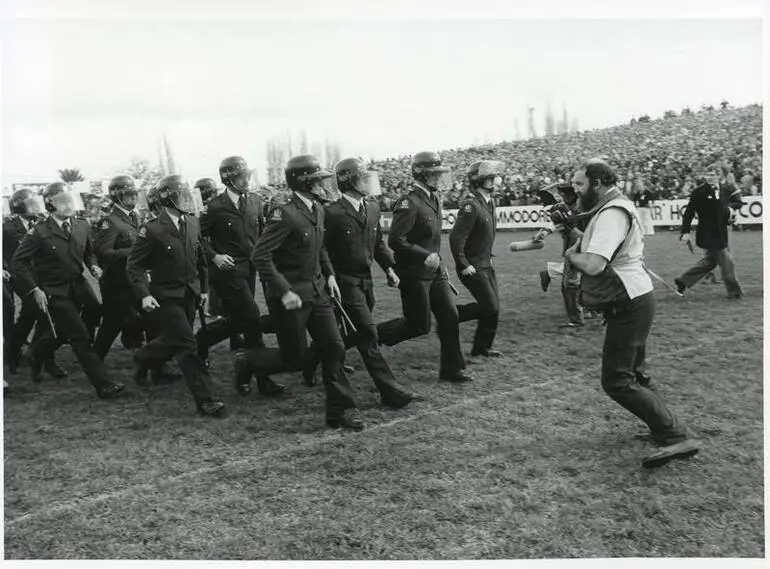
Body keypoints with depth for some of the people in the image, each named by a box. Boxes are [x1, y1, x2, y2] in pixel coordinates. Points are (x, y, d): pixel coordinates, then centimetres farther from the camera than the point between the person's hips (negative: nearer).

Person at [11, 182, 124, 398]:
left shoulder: (82, 227, 3)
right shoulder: (39, 232, -12)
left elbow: (89, 253, 19)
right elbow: (19, 262, -10)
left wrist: (93, 266, -1)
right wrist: (34, 289, -16)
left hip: (78, 287, 6)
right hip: (54, 293, -6)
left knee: (60, 333, 20)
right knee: (81, 337, -9)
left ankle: (38, 353, 51)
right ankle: (102, 384, -7)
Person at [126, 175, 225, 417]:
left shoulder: (193, 224, 3)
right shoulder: (152, 230, -16)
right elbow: (134, 265, -12)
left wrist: (203, 288, 15)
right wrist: (144, 294, -23)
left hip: (190, 295, 7)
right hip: (166, 297, -7)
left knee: (173, 341, 19)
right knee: (187, 346, -10)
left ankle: (142, 358, 49)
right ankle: (206, 400, -7)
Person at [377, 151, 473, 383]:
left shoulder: (435, 200, 11)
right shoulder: (409, 203, -18)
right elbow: (395, 240, -23)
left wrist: (438, 262, 17)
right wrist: (425, 256, -22)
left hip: (435, 272, 8)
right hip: (414, 274, -8)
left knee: (450, 316, 5)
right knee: (419, 326, -2)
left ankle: (452, 369, 16)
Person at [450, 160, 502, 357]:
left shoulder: (490, 202, 8)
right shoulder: (470, 206, -21)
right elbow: (455, 238, -25)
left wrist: (488, 258, 17)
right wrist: (464, 265, -21)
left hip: (486, 265, 9)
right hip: (473, 268, -9)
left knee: (492, 307, 10)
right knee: (490, 307, -8)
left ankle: (482, 348, 21)